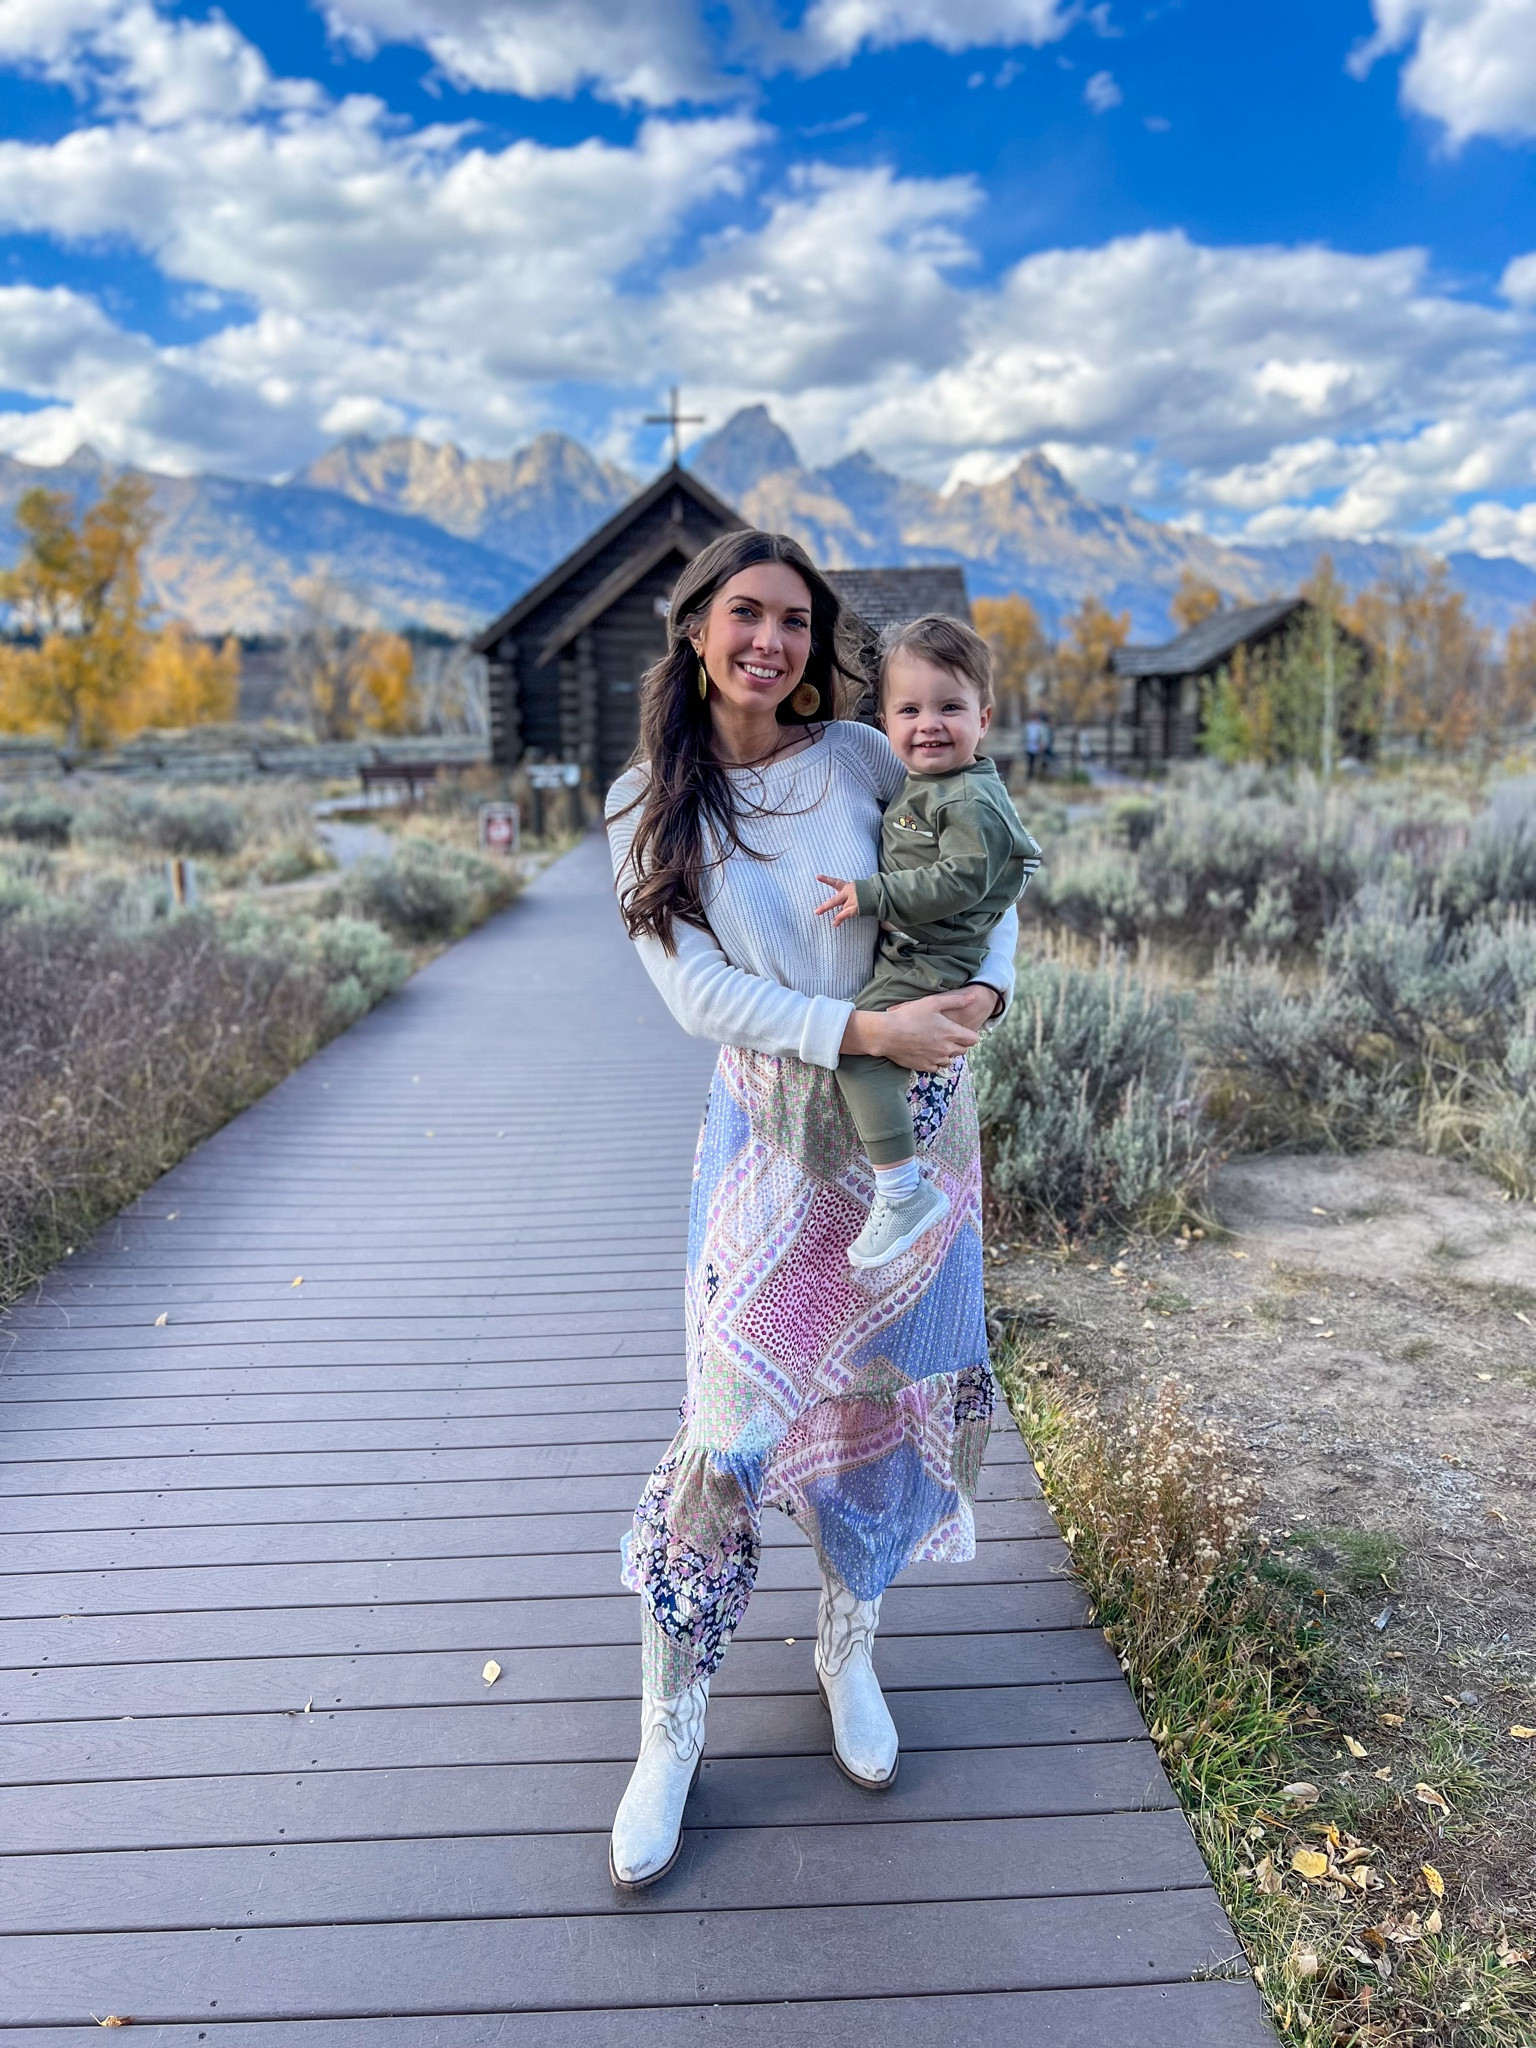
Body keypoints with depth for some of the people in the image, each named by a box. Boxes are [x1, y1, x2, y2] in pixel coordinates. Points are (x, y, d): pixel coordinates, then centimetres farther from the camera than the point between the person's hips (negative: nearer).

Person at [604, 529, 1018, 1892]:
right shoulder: (648, 807, -3)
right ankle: (671, 1731, 19)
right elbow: (699, 992, -11)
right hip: (773, 1135, -2)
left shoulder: (861, 757, 0)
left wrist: (985, 990, -12)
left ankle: (849, 1652, 37)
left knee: (887, 1399, 11)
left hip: (914, 1122, 2)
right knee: (730, 1423, -2)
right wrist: (862, 1030, -22)